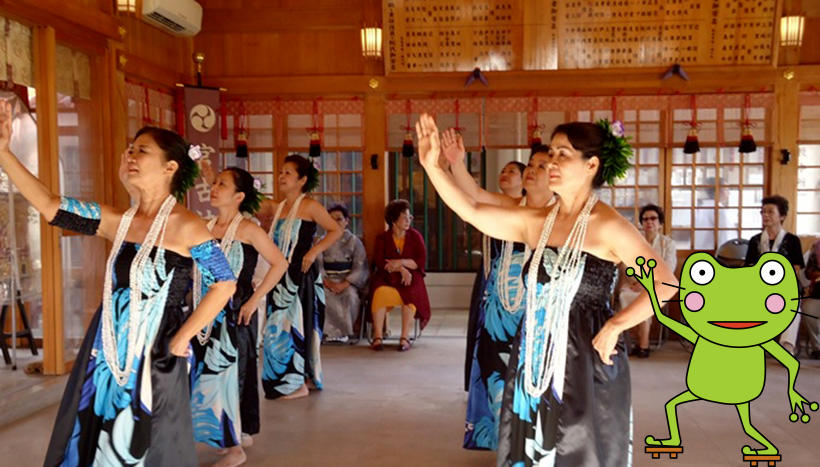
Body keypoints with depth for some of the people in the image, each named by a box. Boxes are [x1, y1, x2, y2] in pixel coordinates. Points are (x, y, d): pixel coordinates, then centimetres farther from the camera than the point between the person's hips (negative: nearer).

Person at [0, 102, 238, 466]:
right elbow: (49, 206, -2)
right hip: (108, 352, 5)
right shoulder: (118, 221, 2)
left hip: (155, 356, -5)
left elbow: (224, 285, -13)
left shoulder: (185, 226, -13)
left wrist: (181, 340, -12)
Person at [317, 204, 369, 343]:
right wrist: (328, 283, -16)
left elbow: (360, 267, 0)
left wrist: (344, 284, -16)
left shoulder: (354, 241, 9)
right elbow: (317, 265, 4)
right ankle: (339, 331, -21)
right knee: (323, 295, -32)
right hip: (327, 280, 1)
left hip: (348, 281, -1)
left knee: (350, 295, -34)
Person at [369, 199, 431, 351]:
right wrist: (401, 269, -18)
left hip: (409, 277, 0)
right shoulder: (382, 238, 8)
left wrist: (401, 262, -14)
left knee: (410, 293, -33)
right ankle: (377, 337, -26)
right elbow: (380, 262, -5)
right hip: (387, 277, 0)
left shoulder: (415, 236, 10)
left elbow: (421, 261, 0)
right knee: (380, 292, -32)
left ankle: (405, 337, -29)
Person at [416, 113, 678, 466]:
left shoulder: (607, 226, -10)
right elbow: (471, 211, 2)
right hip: (535, 362, 5)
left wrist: (615, 326, -18)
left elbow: (665, 283, -14)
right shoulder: (535, 222, 5)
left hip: (587, 363, -5)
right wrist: (432, 166, -5)